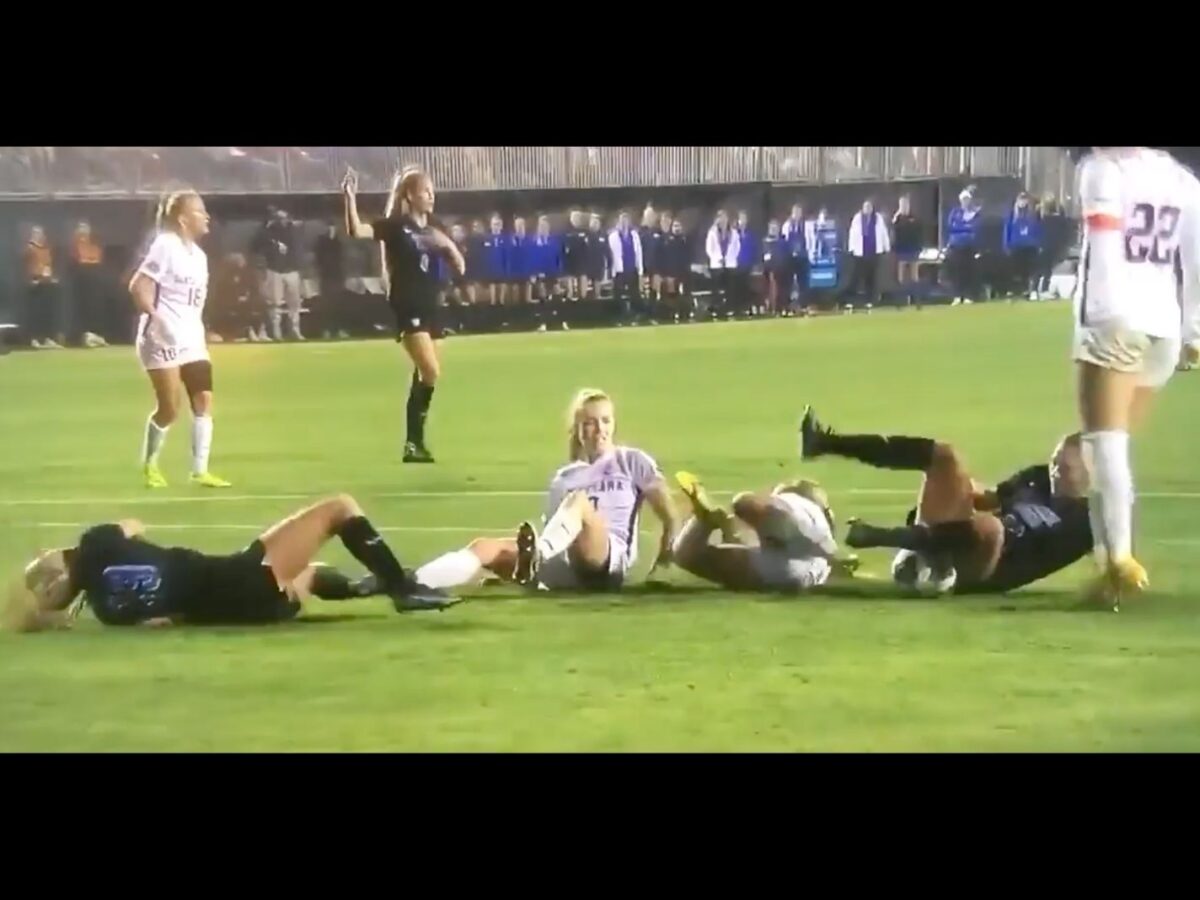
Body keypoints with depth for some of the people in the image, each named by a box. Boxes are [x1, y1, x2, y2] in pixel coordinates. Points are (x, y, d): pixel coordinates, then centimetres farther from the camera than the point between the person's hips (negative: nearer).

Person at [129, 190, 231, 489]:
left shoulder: (198, 255, 13)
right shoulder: (165, 246, -12)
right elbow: (137, 287, -17)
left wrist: (201, 334, 16)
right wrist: (155, 317, -27)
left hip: (191, 339, 8)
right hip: (163, 340, -8)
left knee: (204, 400, -1)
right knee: (169, 408, -5)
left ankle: (200, 471, 2)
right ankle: (150, 465, 16)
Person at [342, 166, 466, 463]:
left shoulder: (433, 228, 12)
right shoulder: (395, 225, -8)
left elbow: (460, 267, 12)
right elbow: (357, 230, -24)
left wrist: (448, 245, -6)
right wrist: (351, 198, -36)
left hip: (429, 307, 7)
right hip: (407, 308, -7)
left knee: (426, 375, 11)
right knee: (430, 372, -17)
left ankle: (415, 440, 20)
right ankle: (413, 441, -10)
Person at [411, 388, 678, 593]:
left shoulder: (632, 461, 14)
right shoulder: (563, 478, 23)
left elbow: (669, 517, 9)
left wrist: (663, 560, 2)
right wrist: (507, 568, 7)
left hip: (610, 562, -4)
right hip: (565, 565, 4)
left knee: (579, 501, -34)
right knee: (486, 548, -20)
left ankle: (536, 555, -62)